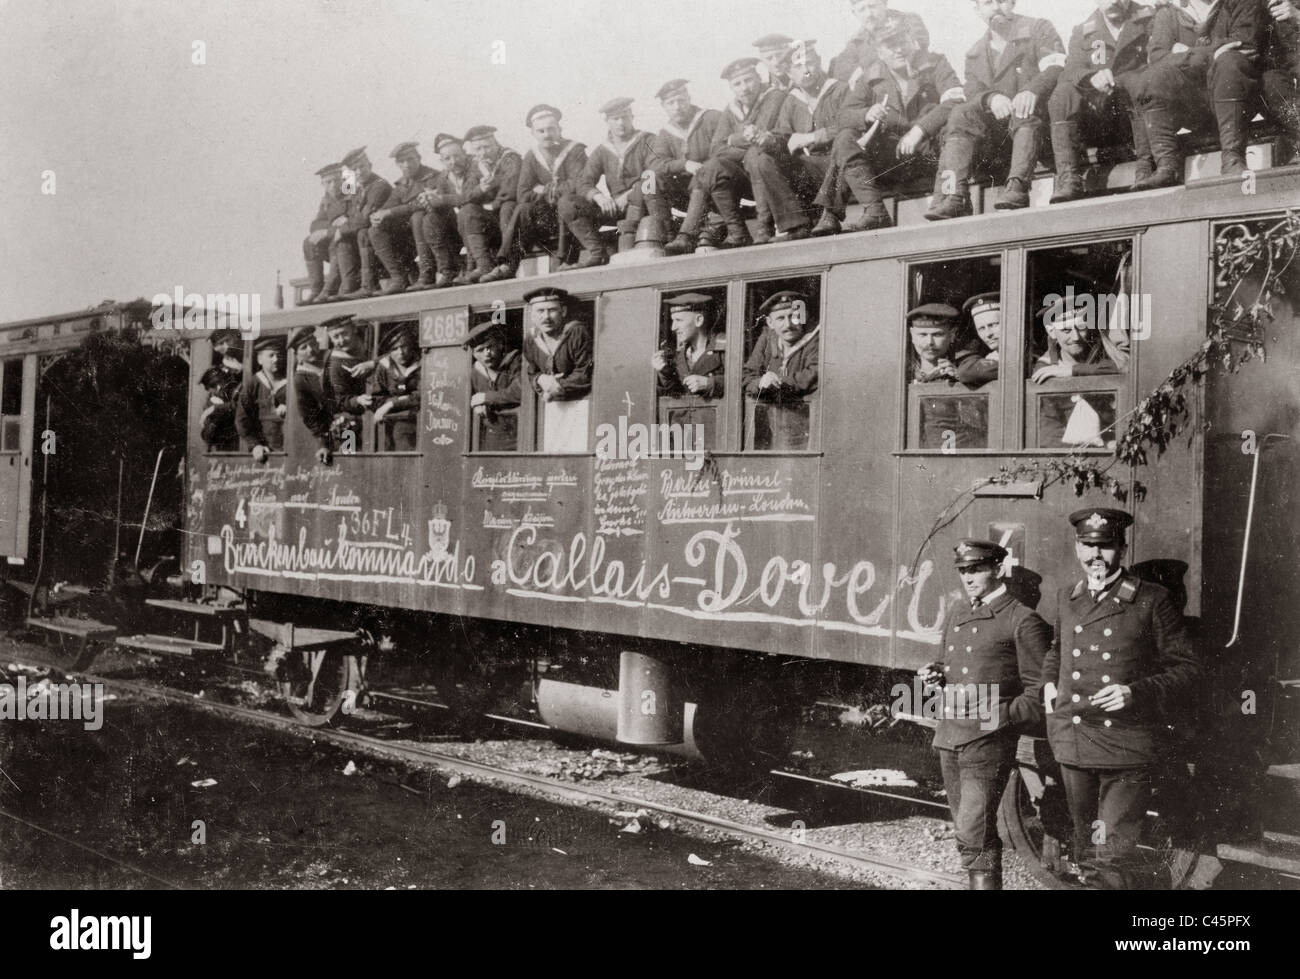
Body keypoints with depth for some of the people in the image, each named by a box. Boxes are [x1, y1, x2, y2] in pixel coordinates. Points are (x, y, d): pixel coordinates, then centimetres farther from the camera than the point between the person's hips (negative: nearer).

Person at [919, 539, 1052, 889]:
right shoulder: (957, 617, 15)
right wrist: (935, 675, 7)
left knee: (974, 836, -14)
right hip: (949, 738, 7)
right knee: (968, 831, 15)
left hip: (988, 741, -7)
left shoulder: (1023, 620, -7)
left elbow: (1040, 689, -7)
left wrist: (1006, 715, -22)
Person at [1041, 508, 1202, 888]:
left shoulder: (1152, 601, -5)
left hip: (1126, 748, -5)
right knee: (1087, 855, 15)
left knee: (1114, 857, -12)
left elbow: (1187, 668, -3)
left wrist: (1136, 692, -17)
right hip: (1073, 743, 5)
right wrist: (1049, 681, 13)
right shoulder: (1066, 599, 12)